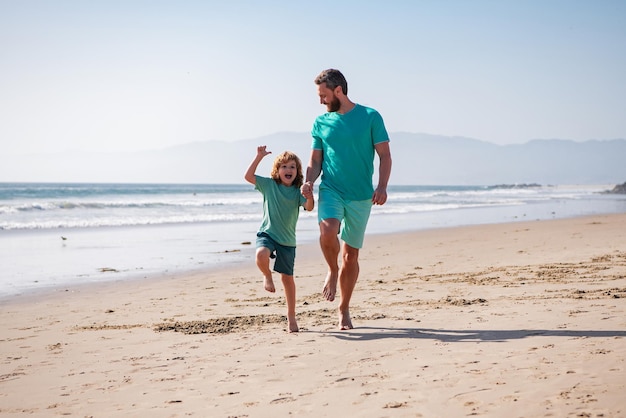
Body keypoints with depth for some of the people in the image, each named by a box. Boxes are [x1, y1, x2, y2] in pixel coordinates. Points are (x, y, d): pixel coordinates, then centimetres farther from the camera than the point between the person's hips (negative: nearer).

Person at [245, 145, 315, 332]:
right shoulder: (269, 185, 0)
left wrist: (309, 198, -38)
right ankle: (267, 276, 0)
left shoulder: (298, 191, -1)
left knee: (287, 277, 5)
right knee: (261, 255, -35)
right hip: (267, 233, -1)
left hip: (287, 239, 1)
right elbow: (248, 176, -9)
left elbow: (309, 207, -16)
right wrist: (259, 157, -15)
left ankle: (291, 316, 17)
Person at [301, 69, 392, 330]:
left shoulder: (370, 117, 0)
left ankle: (344, 309, 22)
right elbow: (315, 161, 13)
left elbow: (385, 155, 0)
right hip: (330, 190, 1)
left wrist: (382, 186, -15)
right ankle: (332, 270, 1)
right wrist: (309, 182, -8)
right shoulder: (321, 123, 9)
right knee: (327, 230, -30)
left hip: (361, 195, -1)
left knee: (351, 255, 5)